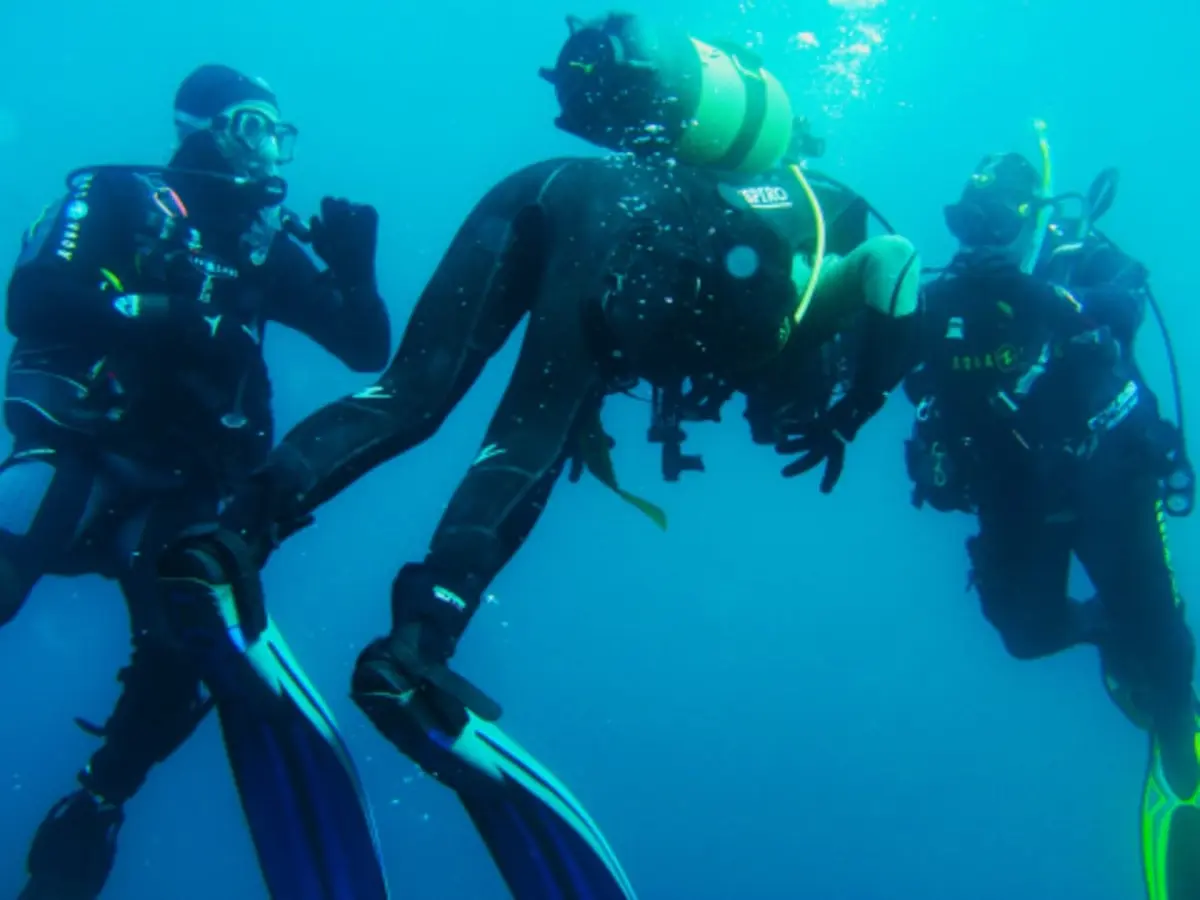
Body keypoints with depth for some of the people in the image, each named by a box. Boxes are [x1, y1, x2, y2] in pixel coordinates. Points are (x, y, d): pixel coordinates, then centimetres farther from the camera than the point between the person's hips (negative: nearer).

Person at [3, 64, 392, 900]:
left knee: (182, 657, -10)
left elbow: (370, 351, 14)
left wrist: (354, 268, -4)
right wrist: (176, 321, -26)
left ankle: (84, 827, 13)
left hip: (176, 493, 3)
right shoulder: (119, 198, 1)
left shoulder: (268, 246, 13)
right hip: (78, 451, -3)